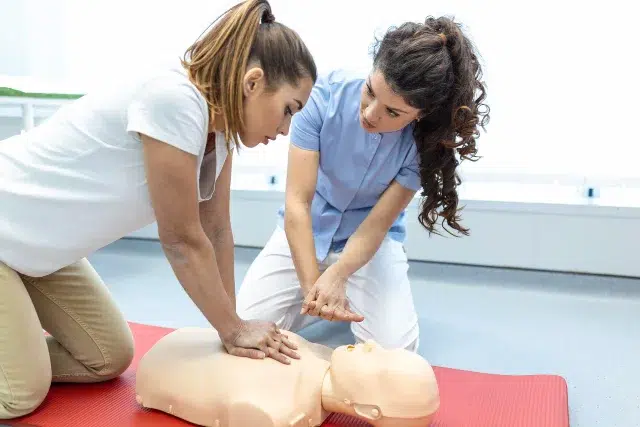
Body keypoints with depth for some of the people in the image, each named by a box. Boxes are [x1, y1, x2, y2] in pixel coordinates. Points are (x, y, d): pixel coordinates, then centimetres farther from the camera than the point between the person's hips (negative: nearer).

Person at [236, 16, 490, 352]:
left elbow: (377, 225, -20)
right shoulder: (327, 94, -25)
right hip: (304, 233, 1)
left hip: (369, 241, 0)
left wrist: (337, 275, -39)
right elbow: (297, 202, -26)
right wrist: (312, 286, -34)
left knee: (395, 347, -18)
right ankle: (338, 298, 15)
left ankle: (353, 297, 15)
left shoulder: (426, 141, -23)